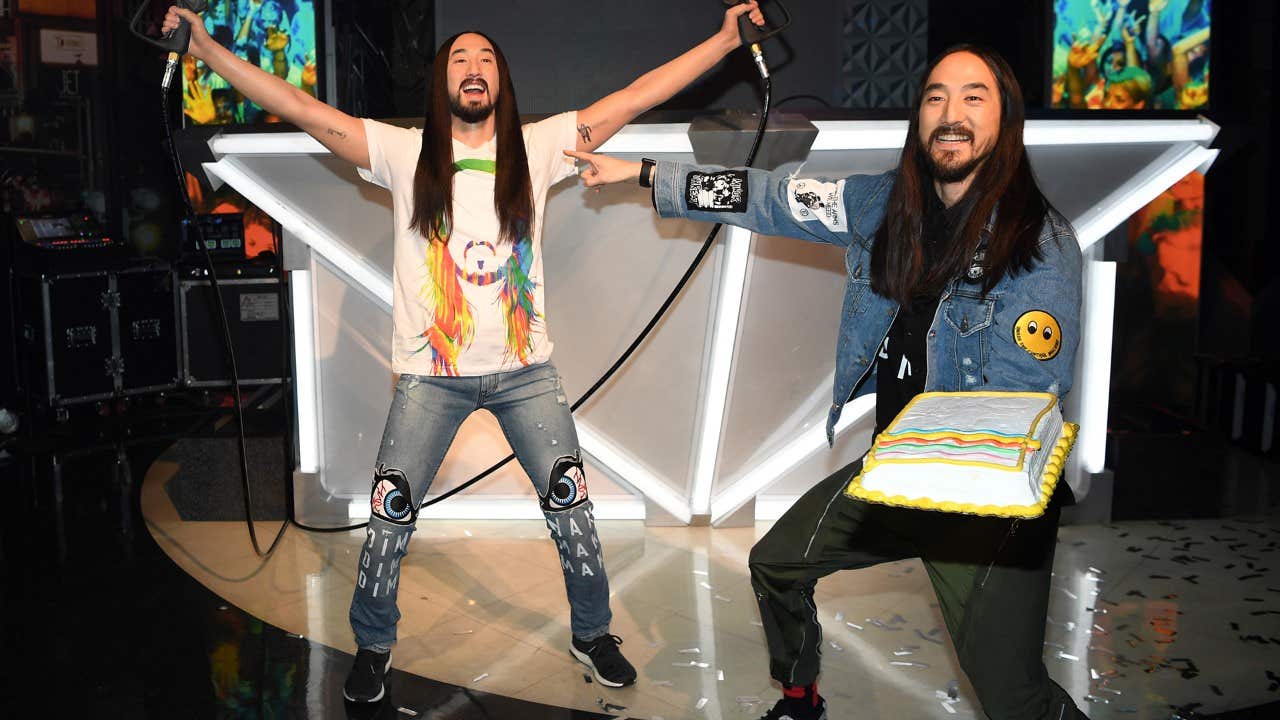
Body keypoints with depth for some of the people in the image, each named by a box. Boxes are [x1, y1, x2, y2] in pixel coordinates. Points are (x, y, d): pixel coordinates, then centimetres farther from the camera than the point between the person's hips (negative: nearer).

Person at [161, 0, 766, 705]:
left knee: (570, 504, 5)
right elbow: (302, 109, -4)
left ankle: (592, 633, 29)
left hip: (524, 368, 1)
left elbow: (636, 97, 0)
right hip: (431, 373, 0)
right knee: (389, 518, 4)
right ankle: (373, 646, 29)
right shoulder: (405, 152, 0)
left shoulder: (537, 147, 1)